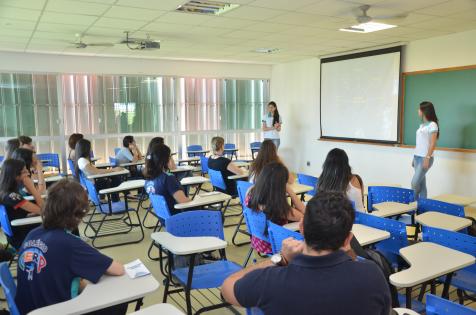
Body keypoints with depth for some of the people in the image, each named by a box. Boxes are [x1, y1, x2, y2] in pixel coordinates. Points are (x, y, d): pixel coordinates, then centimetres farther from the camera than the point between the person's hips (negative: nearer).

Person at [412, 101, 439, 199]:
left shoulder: (432, 125, -9)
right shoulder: (422, 125, 14)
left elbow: (433, 143, -14)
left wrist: (427, 158, -19)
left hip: (425, 158, -7)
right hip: (417, 157, 7)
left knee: (415, 183, -9)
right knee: (421, 183, 8)